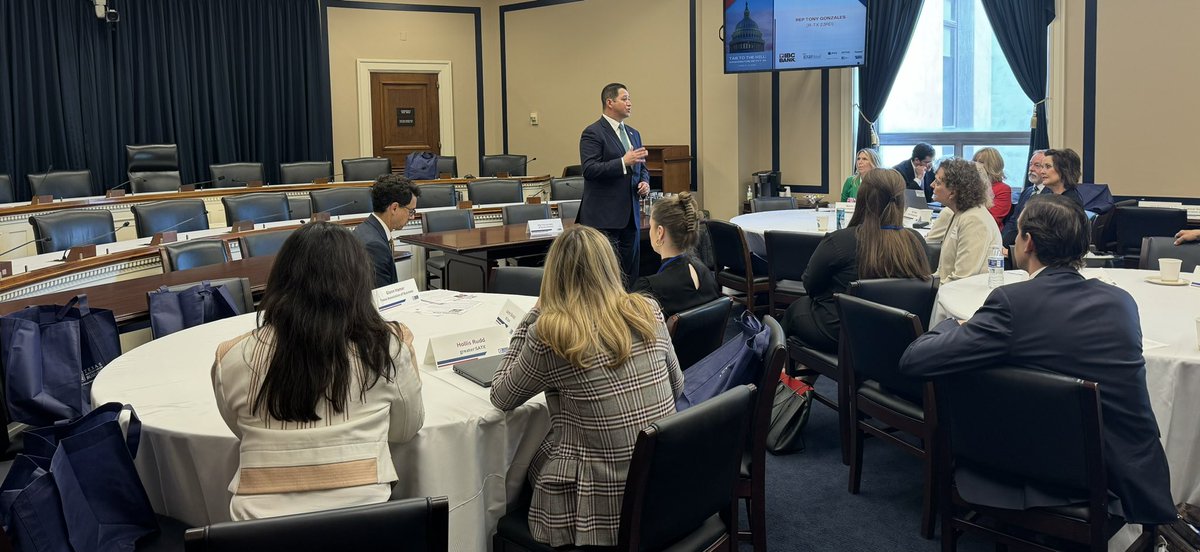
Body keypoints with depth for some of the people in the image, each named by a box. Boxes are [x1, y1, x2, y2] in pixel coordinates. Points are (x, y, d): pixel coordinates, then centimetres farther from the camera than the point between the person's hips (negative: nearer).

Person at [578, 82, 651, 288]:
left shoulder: (633, 134, 18)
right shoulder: (593, 133, -7)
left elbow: (642, 168, 26)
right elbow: (589, 169, -17)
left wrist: (644, 182, 4)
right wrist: (623, 162, -23)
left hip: (630, 216, 8)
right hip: (604, 216, -8)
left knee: (630, 275, 9)